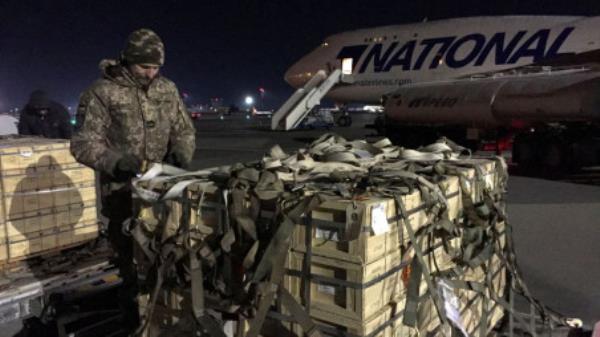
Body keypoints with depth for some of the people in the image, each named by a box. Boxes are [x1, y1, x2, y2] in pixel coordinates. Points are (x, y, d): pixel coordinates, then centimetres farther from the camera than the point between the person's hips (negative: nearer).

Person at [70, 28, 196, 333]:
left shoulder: (167, 89, 5)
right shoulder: (102, 92, -9)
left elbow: (184, 130, 13)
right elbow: (82, 143, -10)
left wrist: (181, 152, -8)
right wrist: (115, 162, -27)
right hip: (123, 193, -4)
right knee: (132, 259, 7)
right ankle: (135, 318, 26)